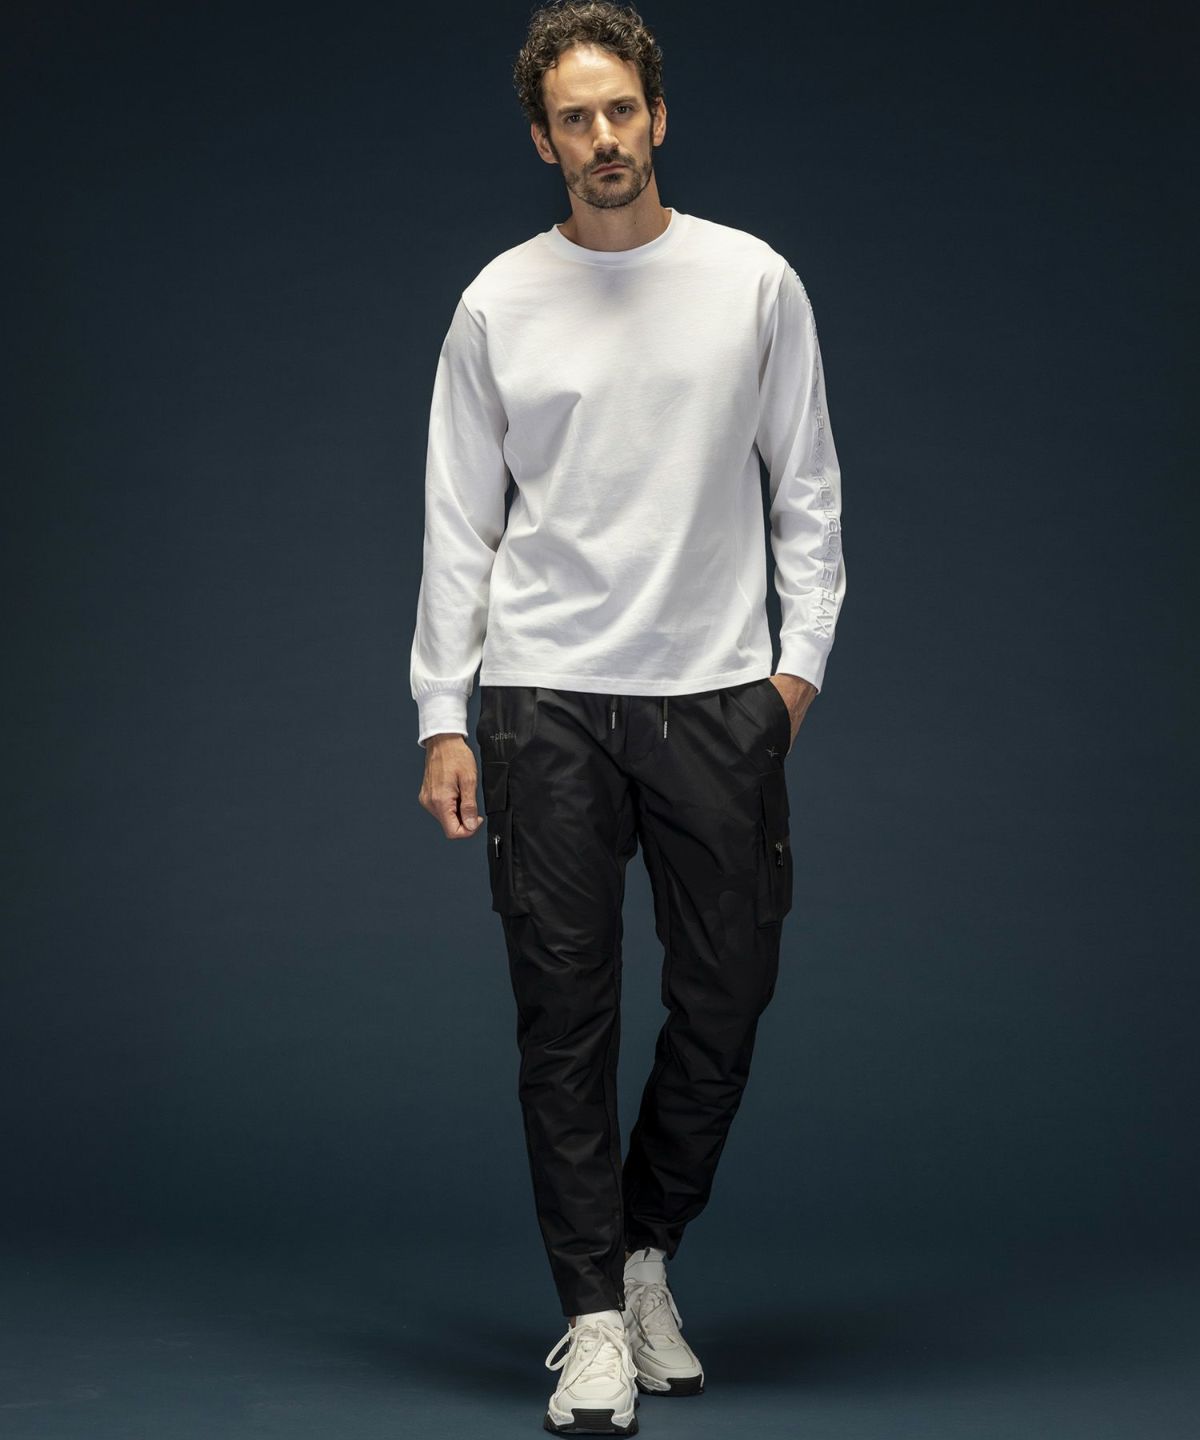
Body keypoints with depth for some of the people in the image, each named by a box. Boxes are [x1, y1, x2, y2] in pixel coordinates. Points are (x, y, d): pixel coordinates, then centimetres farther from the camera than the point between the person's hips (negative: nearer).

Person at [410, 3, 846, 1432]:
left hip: (718, 697, 1)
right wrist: (441, 715, -1)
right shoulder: (499, 301, 4)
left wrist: (800, 657, -2)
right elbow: (460, 521, 4)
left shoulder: (755, 281, 3)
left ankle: (646, 1258, 28)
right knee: (567, 1016, 0)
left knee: (725, 1000, 6)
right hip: (544, 700, 0)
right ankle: (595, 1319, 9)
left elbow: (807, 488, 8)